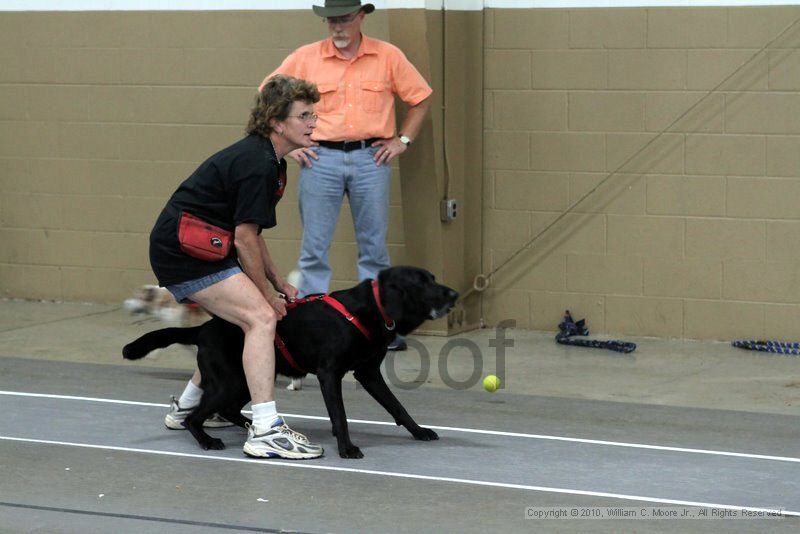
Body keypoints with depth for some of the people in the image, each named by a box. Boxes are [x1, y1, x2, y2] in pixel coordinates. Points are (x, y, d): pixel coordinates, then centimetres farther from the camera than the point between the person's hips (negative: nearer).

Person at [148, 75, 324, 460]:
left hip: (177, 248, 11)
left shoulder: (266, 160, 12)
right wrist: (268, 296, -8)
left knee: (237, 323, 23)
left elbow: (248, 233, 21)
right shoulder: (258, 165, -20)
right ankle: (266, 431, -25)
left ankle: (187, 407, 37)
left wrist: (278, 283, 16)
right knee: (261, 317, -19)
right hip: (184, 251, -11)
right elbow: (245, 240, -18)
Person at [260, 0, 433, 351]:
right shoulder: (305, 59, 2)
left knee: (374, 247, 6)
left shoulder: (388, 57, 4)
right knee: (314, 248, 1)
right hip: (320, 159, 0)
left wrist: (402, 140, 4)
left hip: (371, 157, 0)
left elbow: (421, 98, 11)